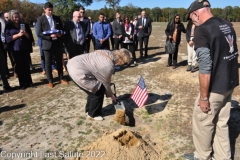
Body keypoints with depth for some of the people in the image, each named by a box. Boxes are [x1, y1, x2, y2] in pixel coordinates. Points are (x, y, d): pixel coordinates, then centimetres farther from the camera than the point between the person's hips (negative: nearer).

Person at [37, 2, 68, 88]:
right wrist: (50, 36, -20)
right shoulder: (40, 19, -1)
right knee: (48, 63, 4)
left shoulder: (57, 18, 10)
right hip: (47, 44, -3)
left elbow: (62, 29, 15)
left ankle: (61, 78, 25)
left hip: (58, 43, 3)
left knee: (59, 62, 11)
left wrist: (60, 34, -9)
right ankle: (50, 81, 16)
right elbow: (39, 33, -7)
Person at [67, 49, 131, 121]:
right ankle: (93, 114, 18)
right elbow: (106, 83, -3)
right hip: (77, 71, -10)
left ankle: (89, 110, 37)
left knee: (94, 88, 20)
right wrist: (111, 95, 14)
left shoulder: (108, 53, 6)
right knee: (99, 90, 1)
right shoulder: (109, 66, -19)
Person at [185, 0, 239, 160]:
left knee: (203, 123, 11)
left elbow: (205, 68, -23)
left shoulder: (201, 31, -19)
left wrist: (203, 97, -15)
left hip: (214, 87, -8)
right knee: (221, 123, 20)